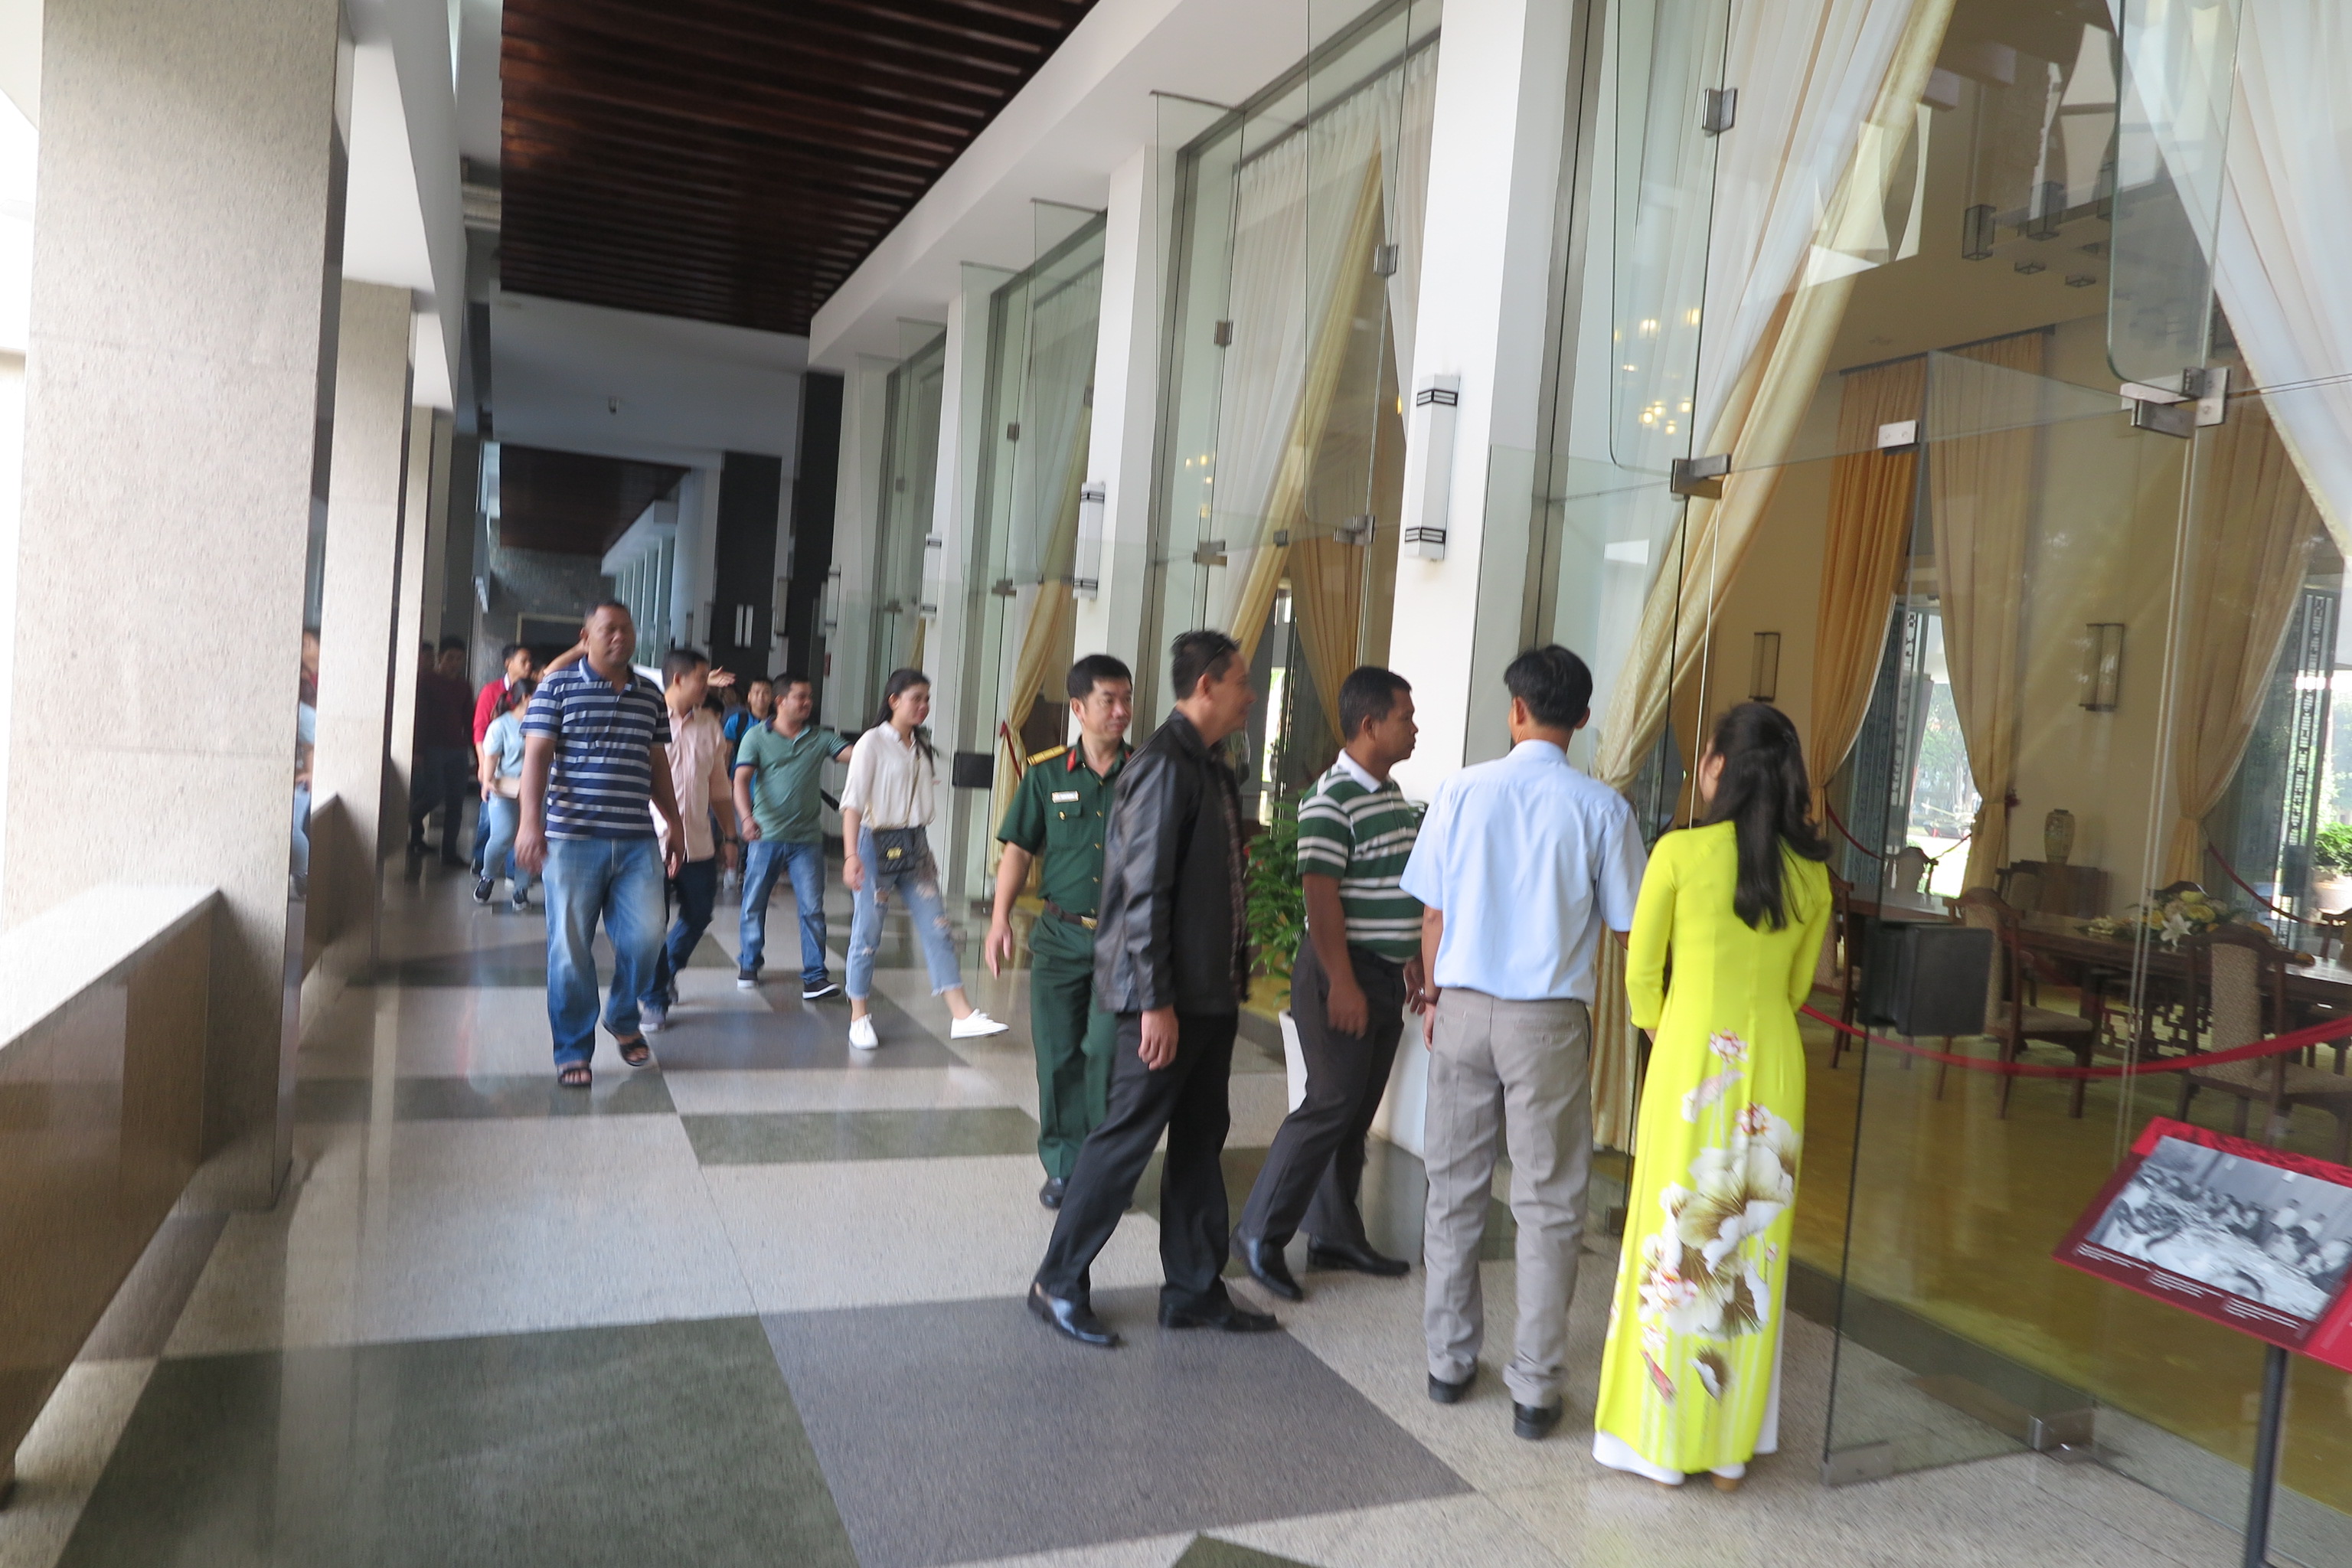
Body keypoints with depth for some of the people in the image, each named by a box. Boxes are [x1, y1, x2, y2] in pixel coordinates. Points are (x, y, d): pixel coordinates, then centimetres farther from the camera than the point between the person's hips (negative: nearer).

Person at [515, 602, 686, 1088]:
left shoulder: (650, 696, 14)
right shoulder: (558, 688, 1)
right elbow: (536, 756, -5)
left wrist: (674, 823, 17)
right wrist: (530, 823, -15)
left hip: (637, 842, 3)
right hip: (573, 839, -3)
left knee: (645, 937, -4)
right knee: (571, 948, 1)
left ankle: (623, 1018, 24)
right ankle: (573, 1050, 15)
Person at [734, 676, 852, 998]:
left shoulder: (821, 738, 7)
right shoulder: (757, 736, 1)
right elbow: (741, 780, -8)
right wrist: (747, 817, -25)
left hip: (807, 838, 1)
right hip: (765, 836, -1)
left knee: (813, 908, -4)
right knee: (754, 904, 9)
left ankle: (814, 976, -1)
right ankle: (749, 965, 27)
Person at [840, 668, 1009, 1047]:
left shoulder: (922, 746, 10)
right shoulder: (873, 743, -9)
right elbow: (853, 802, -15)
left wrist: (925, 851, 15)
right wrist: (850, 855, -23)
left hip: (914, 845, 6)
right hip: (877, 844, -6)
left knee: (937, 928, 1)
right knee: (867, 933, 3)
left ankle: (962, 1015, 1)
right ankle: (859, 1019, 16)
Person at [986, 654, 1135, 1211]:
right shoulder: (1047, 773, 3)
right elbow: (1019, 850, 6)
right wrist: (1000, 918, -3)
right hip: (1060, 935, 2)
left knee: (1108, 1054, -6)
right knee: (1058, 1055, 7)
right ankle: (1064, 1166, 21)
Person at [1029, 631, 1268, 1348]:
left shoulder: (1211, 768, 13)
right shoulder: (1165, 765, -16)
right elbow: (1144, 890, -21)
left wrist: (1234, 977, 15)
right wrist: (1154, 1001, -22)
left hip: (1211, 994, 9)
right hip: (1169, 996, -9)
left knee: (1200, 1141, 15)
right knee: (1127, 1138, 1)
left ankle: (1195, 1290, 26)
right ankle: (1059, 1283, 16)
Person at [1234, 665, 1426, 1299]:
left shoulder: (1393, 794, 13)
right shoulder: (1331, 798, -15)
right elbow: (1322, 896, -20)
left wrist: (1411, 961, 20)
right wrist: (1341, 983, -22)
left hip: (1386, 974, 9)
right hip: (1344, 971, -9)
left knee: (1358, 1111, 12)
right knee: (1332, 1104, -8)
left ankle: (1335, 1235, 22)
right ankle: (1261, 1234, 3)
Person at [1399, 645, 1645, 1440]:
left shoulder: (1462, 790, -3)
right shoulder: (1600, 807, -7)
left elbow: (1432, 912, 1)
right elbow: (1625, 923, -3)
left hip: (1464, 1008, 2)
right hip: (1550, 1021, -2)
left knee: (1455, 1189, 14)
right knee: (1547, 1202, 7)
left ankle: (1449, 1360, 25)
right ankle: (1535, 1388, 13)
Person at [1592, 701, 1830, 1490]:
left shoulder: (1681, 852, -9)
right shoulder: (1811, 871, 3)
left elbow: (1642, 969, -1)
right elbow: (1797, 986, 12)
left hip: (1693, 1056, -4)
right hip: (1774, 1061, 4)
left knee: (1677, 1233, 7)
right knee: (1754, 1239, 12)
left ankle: (1663, 1434, 16)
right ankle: (1732, 1443, 22)